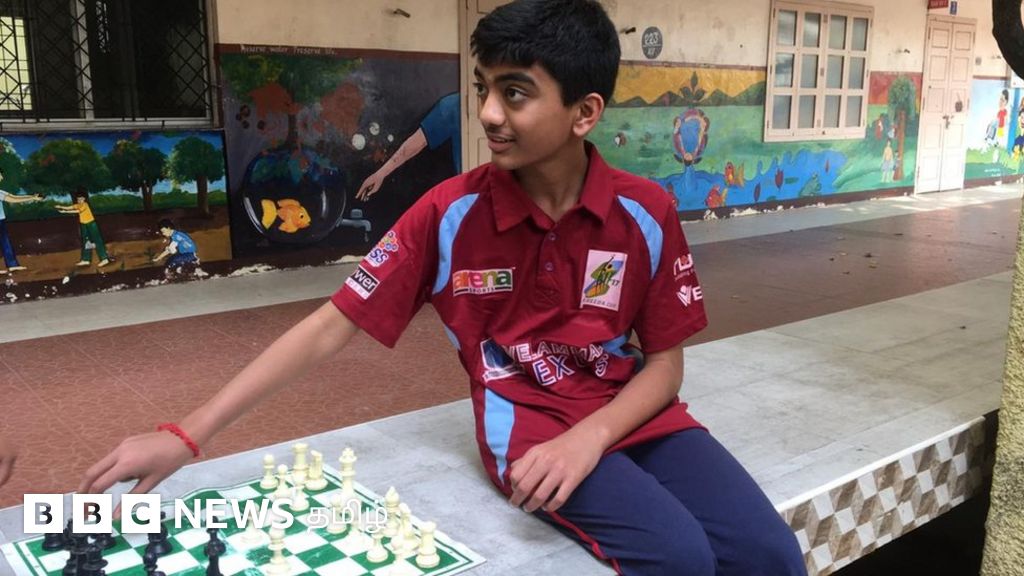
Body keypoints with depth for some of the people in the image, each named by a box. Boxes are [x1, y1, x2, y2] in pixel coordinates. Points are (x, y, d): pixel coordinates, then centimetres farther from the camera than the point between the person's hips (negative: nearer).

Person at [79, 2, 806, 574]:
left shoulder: (646, 213, -9)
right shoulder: (450, 214, -13)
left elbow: (665, 363, -1)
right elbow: (330, 327, -11)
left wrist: (586, 440, -21)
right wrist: (186, 434, -14)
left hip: (635, 414, 3)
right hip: (528, 424, -3)